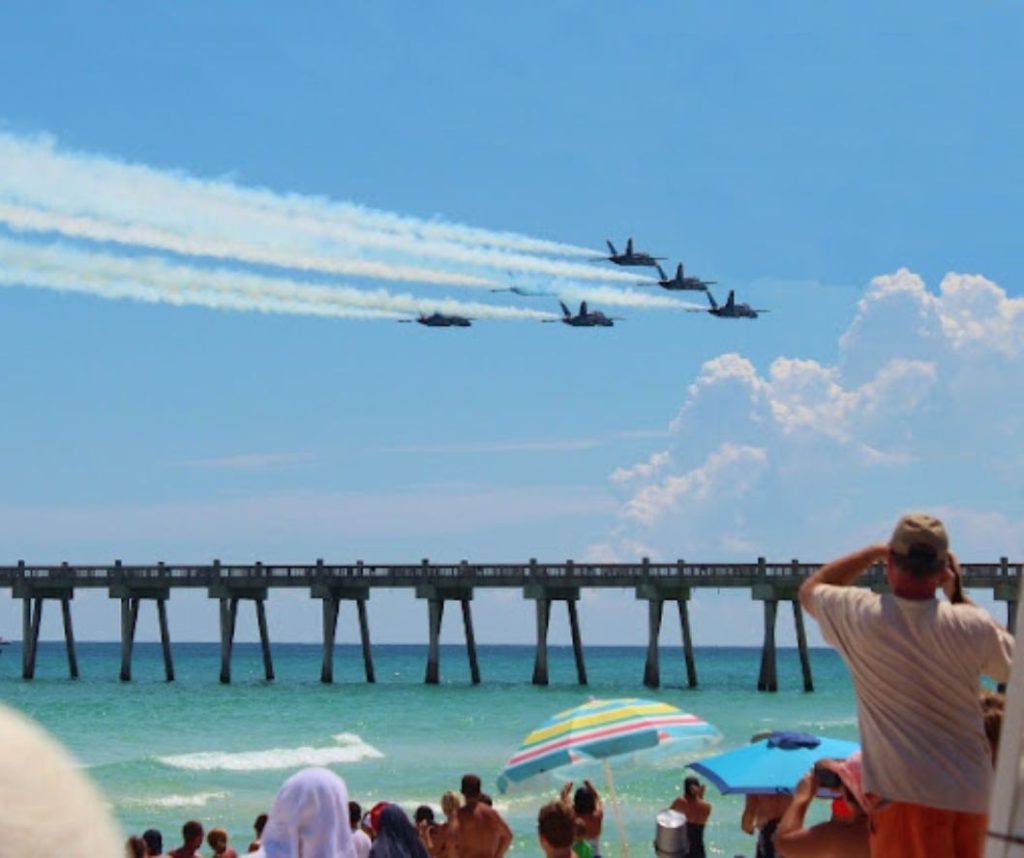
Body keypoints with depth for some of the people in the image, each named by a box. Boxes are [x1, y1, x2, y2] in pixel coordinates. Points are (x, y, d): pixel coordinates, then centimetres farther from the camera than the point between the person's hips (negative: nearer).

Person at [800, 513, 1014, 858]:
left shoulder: (861, 616, -9)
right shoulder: (971, 625, -7)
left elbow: (809, 590, 13)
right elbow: (1010, 663, 16)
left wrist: (874, 552, 18)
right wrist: (959, 596, 14)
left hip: (905, 794, -3)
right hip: (973, 796, 3)